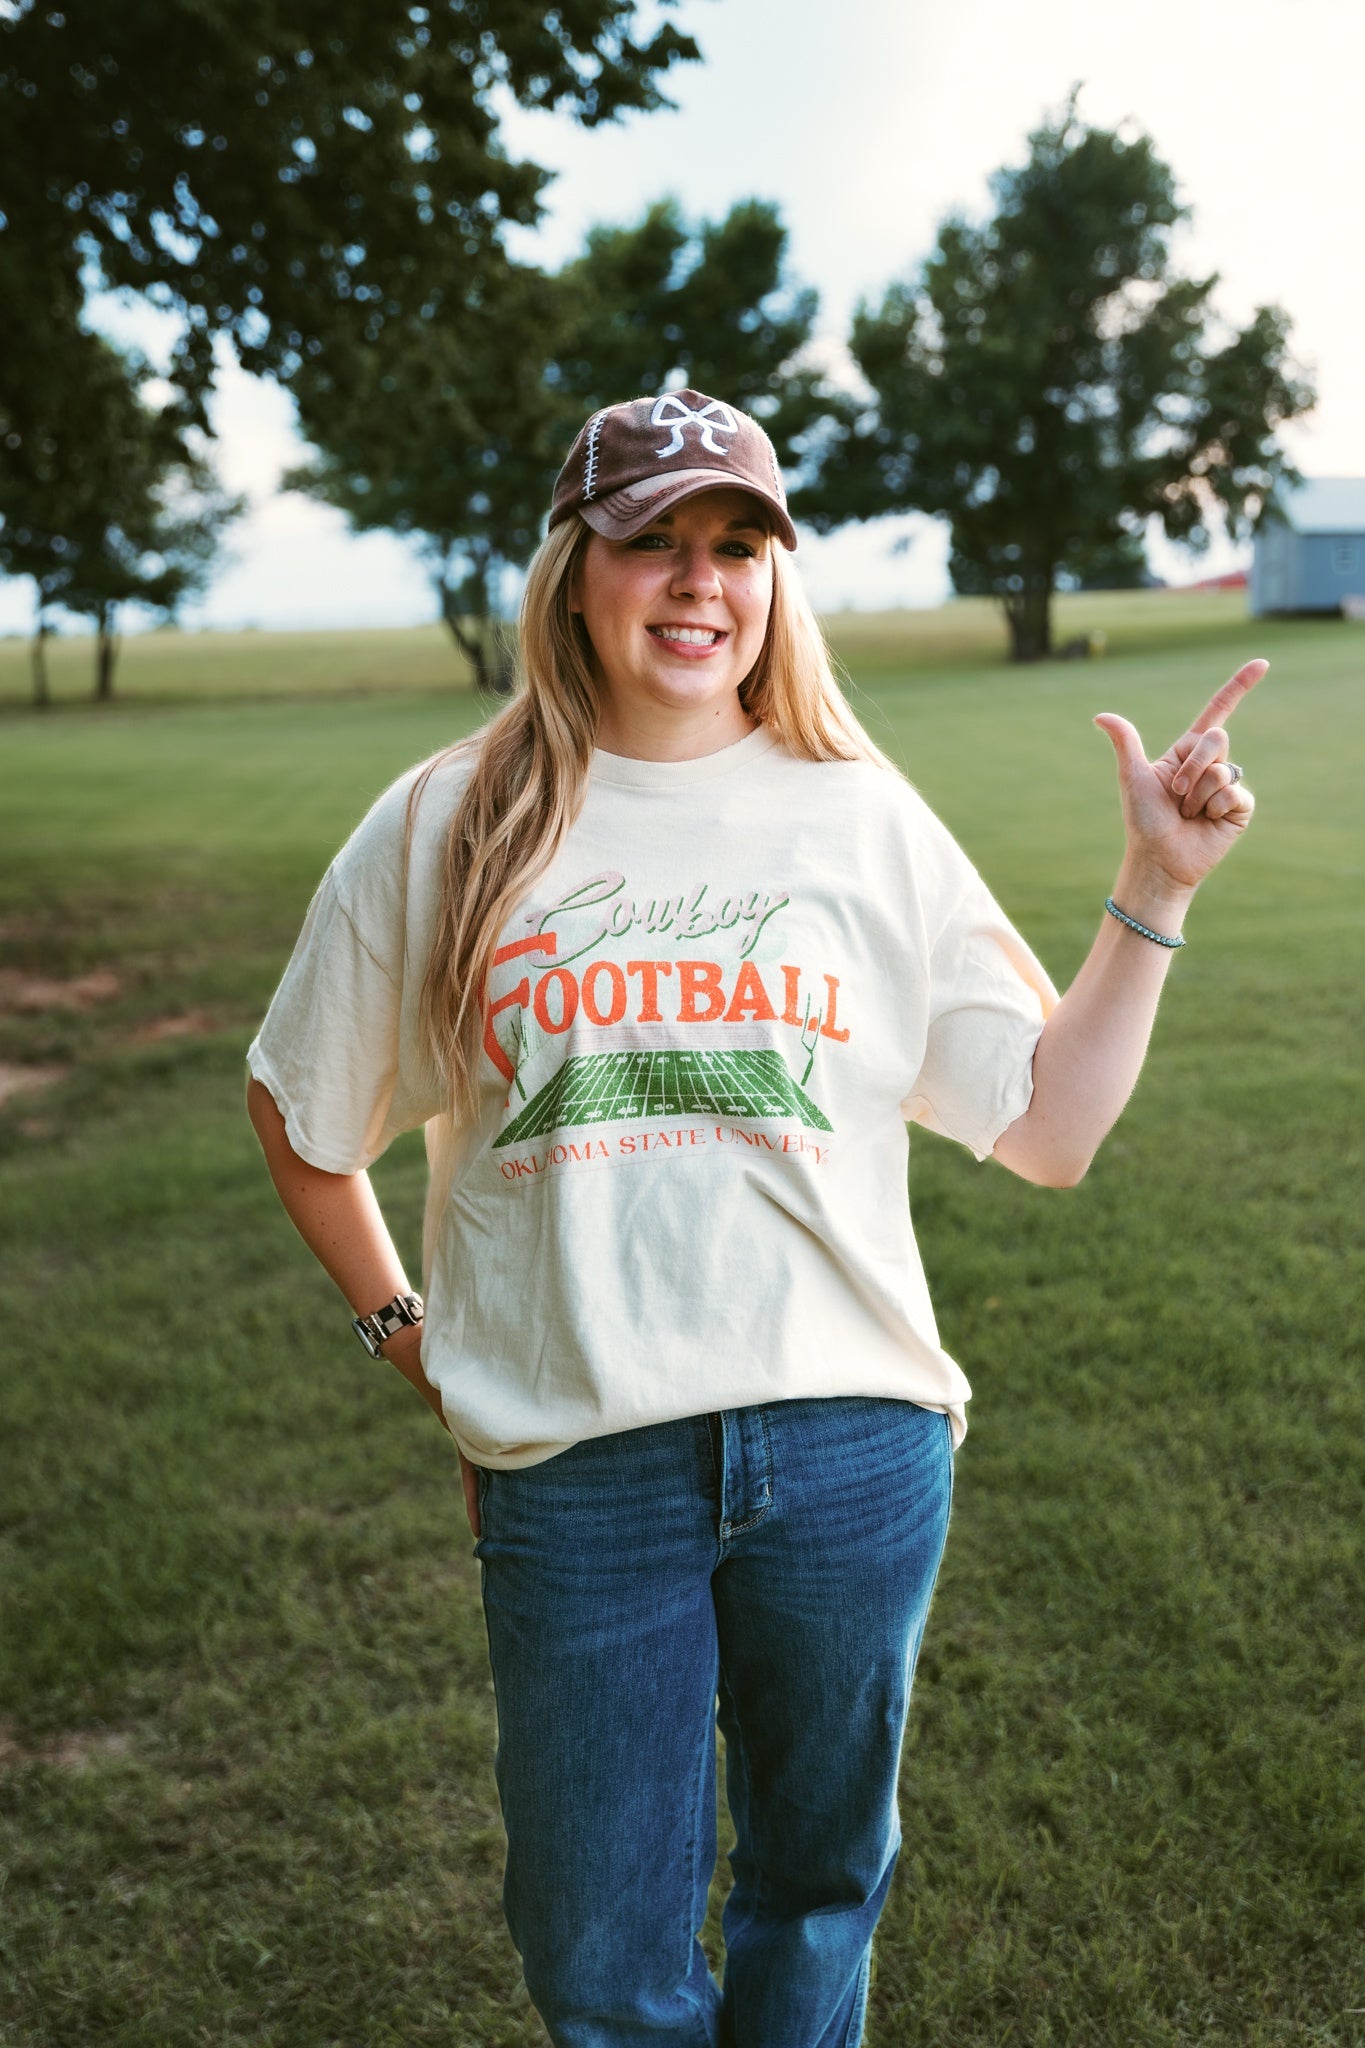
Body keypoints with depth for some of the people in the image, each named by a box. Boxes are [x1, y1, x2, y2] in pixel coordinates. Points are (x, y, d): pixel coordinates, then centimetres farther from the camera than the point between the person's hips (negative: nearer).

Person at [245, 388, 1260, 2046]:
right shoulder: (442, 828, 1)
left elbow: (1048, 1129, 3)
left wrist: (1155, 888, -2)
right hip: (573, 1467, -1)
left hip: (853, 1453, 1)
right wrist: (397, 1326, 8)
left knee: (819, 1889, 20)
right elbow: (300, 1108, 12)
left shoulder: (865, 819, 3)